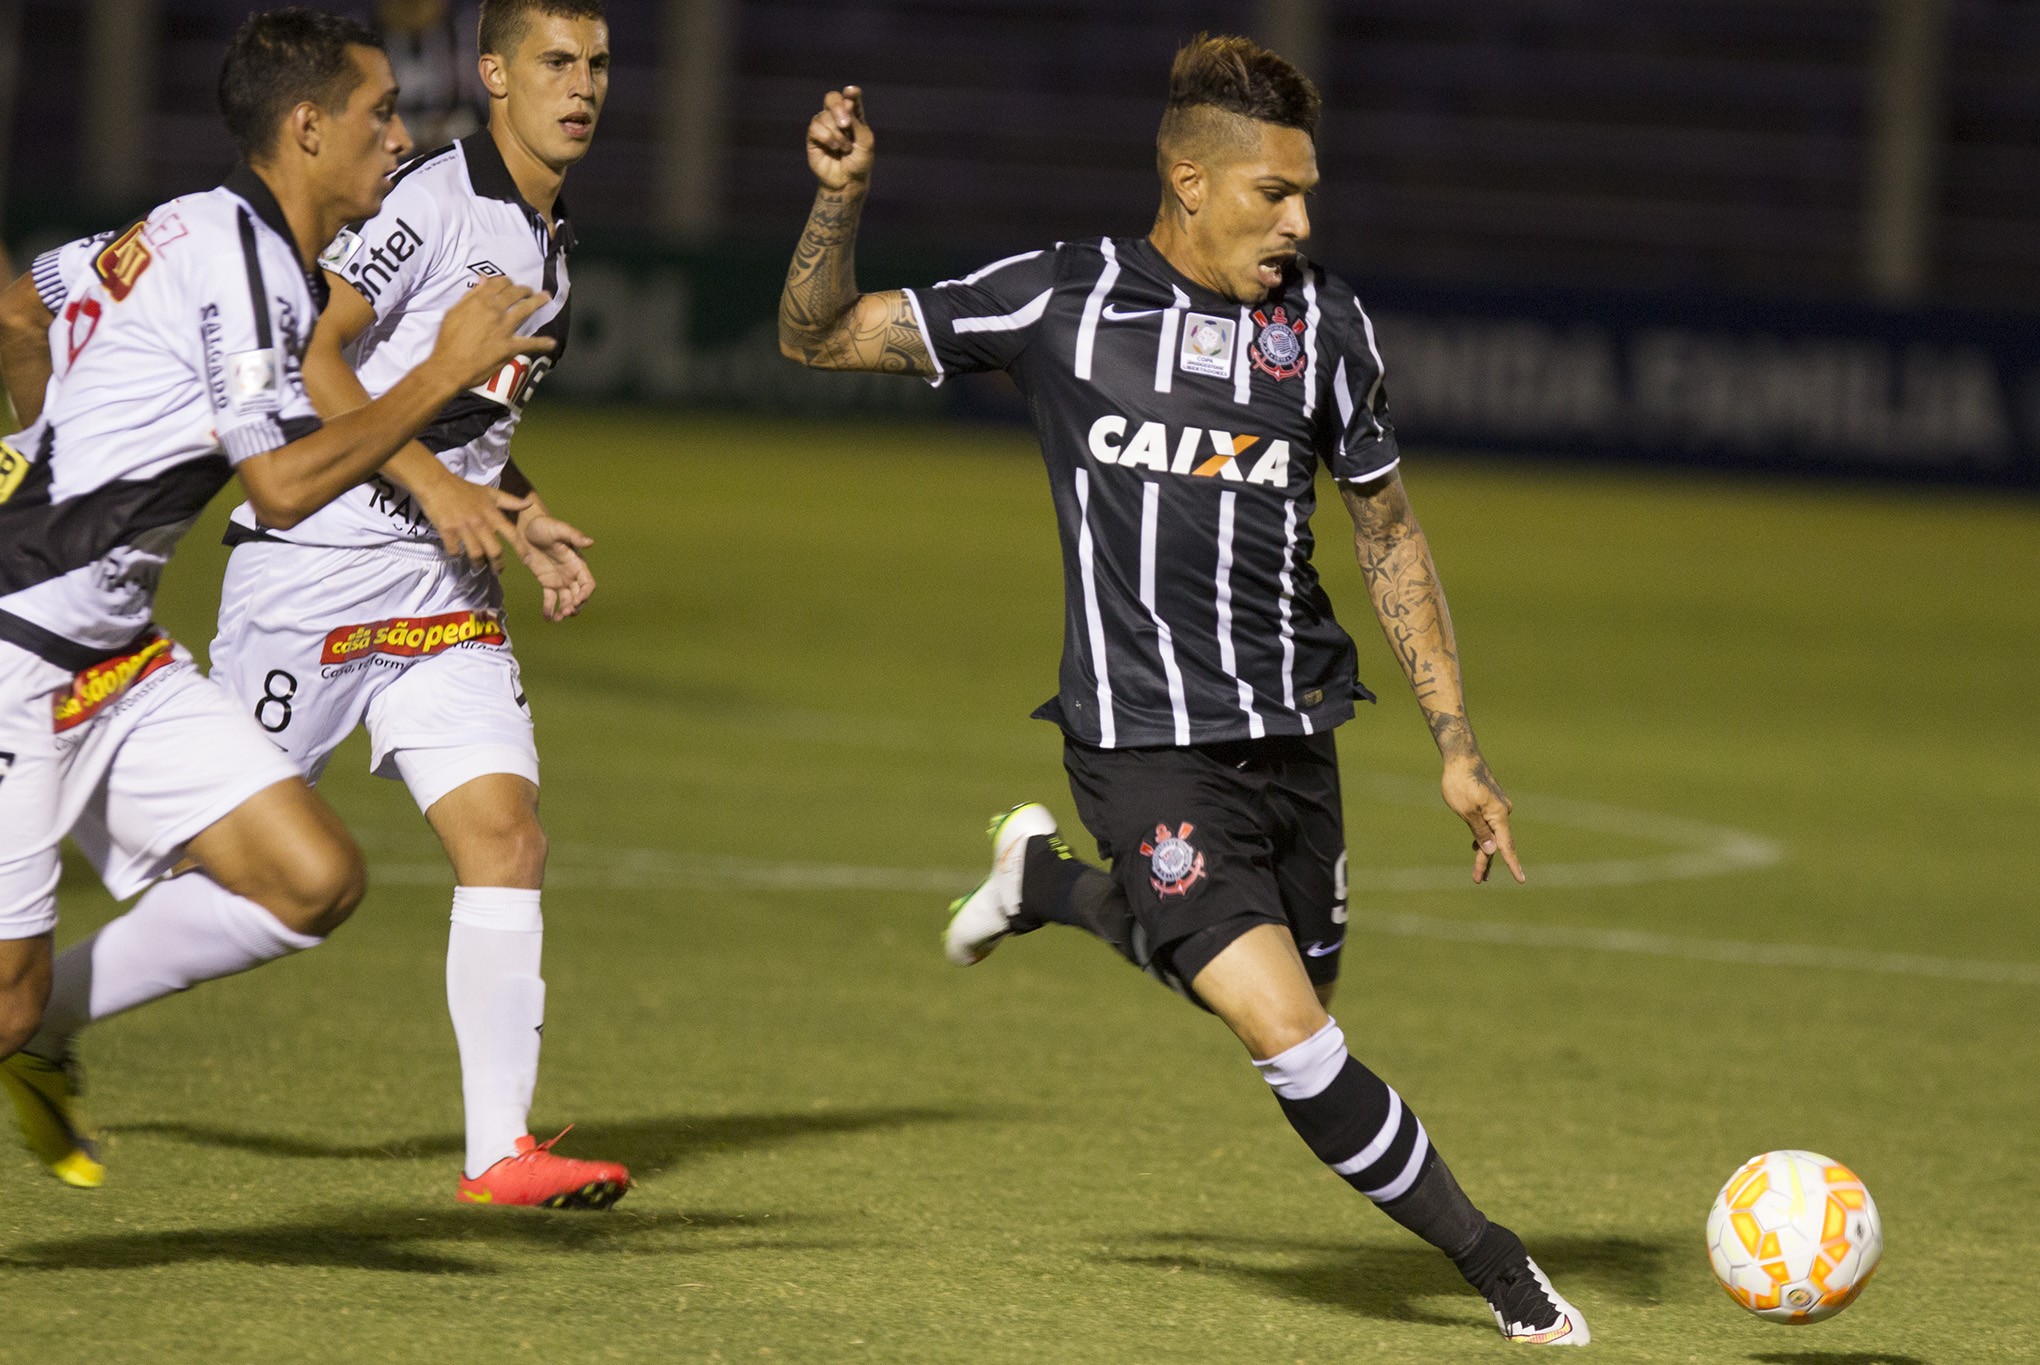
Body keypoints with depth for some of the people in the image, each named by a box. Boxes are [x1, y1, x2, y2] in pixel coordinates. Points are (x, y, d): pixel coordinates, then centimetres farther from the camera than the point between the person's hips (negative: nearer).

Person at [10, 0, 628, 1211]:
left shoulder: (550, 242, 15)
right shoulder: (431, 199, -13)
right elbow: (308, 354, -19)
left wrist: (524, 521, 12)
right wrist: (437, 487, -21)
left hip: (444, 587, 7)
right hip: (315, 562, -7)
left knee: (508, 837, -8)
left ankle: (501, 1148, -10)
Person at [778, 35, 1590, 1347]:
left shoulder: (1324, 319, 2)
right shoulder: (1064, 300, -5)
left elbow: (1389, 533, 12)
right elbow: (822, 337, 2)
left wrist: (1459, 746, 8)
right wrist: (842, 198, -17)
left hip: (1290, 734, 5)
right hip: (1144, 742, -5)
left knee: (1271, 993, 17)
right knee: (1293, 1036, -16)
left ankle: (1048, 879, 38)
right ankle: (1497, 1268, -2)